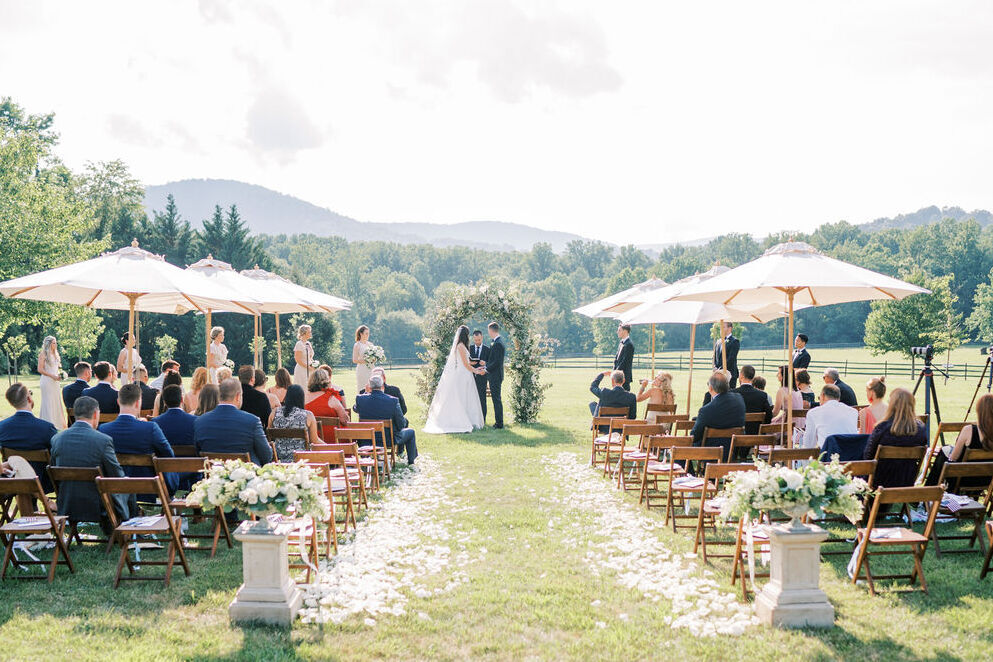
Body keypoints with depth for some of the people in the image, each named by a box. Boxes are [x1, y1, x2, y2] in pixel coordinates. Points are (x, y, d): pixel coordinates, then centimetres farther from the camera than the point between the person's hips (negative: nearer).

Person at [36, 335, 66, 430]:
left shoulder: (55, 354, 14)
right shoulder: (43, 354, -8)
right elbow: (40, 369, -13)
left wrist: (59, 375, 5)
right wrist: (52, 376, -16)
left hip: (55, 382, 7)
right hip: (47, 381, -7)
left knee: (57, 401, 7)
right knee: (48, 402, -6)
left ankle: (57, 424, 11)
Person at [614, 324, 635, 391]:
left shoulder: (629, 345, -15)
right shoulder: (621, 343, 14)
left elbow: (625, 361, -18)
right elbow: (616, 358, 17)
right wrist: (614, 370, 5)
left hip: (624, 376, -9)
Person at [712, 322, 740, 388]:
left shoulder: (735, 341, -5)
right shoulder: (718, 341, 17)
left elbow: (731, 358, -12)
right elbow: (715, 357, 17)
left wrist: (721, 369, -14)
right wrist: (715, 367, -1)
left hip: (730, 373, -6)